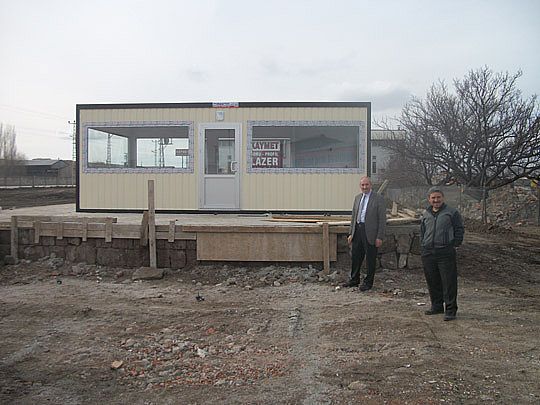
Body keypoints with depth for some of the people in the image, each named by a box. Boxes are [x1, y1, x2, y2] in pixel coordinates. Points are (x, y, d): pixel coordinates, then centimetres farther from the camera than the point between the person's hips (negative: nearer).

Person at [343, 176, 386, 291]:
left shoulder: (378, 199, -6)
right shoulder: (357, 198, 13)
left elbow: (382, 219, -8)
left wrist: (379, 237, -12)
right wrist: (351, 233, 13)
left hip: (370, 232, -6)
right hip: (357, 230, 6)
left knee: (370, 259, 4)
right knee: (355, 256, 13)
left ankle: (368, 282, 17)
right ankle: (354, 279, 29)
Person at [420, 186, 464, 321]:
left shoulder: (452, 212, 1)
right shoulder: (426, 214, 15)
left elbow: (459, 230, 2)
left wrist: (454, 245, -4)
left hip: (446, 253, -5)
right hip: (428, 253, 5)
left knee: (449, 282, -4)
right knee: (432, 282, 12)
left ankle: (450, 310, 4)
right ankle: (436, 306, 26)